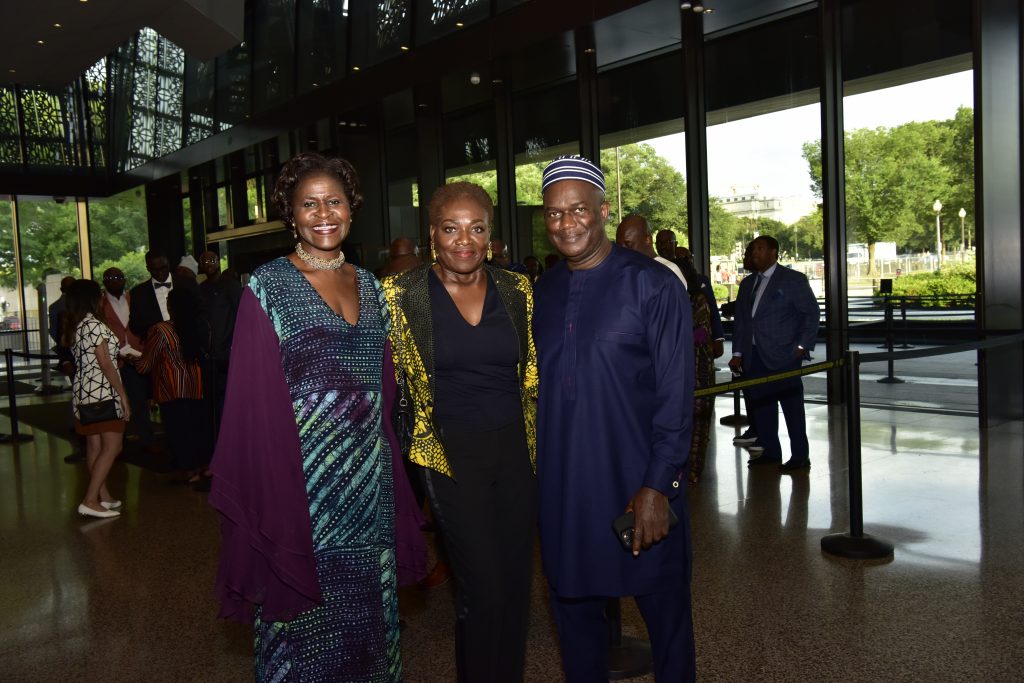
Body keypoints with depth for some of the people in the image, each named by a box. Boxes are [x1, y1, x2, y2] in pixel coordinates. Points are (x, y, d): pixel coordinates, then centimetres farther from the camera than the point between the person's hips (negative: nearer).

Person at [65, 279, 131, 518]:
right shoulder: (94, 324, -15)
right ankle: (90, 501, -11)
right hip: (102, 392, -9)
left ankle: (103, 495, 19)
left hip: (83, 391, 9)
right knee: (112, 447, -7)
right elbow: (105, 364, -16)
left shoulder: (72, 326, 10)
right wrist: (122, 394, -13)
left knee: (94, 446, 12)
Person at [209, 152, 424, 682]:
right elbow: (254, 400, -8)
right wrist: (268, 494, -11)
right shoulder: (268, 286, -5)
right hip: (304, 480, -5)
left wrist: (391, 474, 8)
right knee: (306, 624, 8)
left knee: (368, 614, 15)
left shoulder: (369, 286, 10)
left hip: (369, 480, 5)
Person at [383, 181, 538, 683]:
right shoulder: (403, 294, -6)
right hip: (452, 454, -3)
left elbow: (532, 374, 11)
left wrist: (541, 444, 9)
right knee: (483, 588, -1)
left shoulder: (516, 290, 3)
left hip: (517, 449, 3)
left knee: (516, 580, 12)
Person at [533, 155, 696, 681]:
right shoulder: (542, 293, 7)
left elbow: (676, 395, -11)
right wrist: (532, 472, 7)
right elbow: (533, 387, 12)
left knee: (664, 609, 12)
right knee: (573, 607, 17)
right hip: (561, 487, 5)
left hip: (639, 486, -4)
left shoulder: (652, 284, -8)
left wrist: (658, 486, -15)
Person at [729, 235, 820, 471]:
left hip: (783, 355, -6)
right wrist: (738, 353, 12)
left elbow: (811, 313, -1)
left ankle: (800, 456, 6)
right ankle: (769, 451, 18)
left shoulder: (793, 279, 0)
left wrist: (802, 347, -9)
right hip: (754, 357, 6)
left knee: (792, 406, -2)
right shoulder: (747, 284, 18)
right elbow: (740, 320, 19)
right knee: (760, 406, 7)